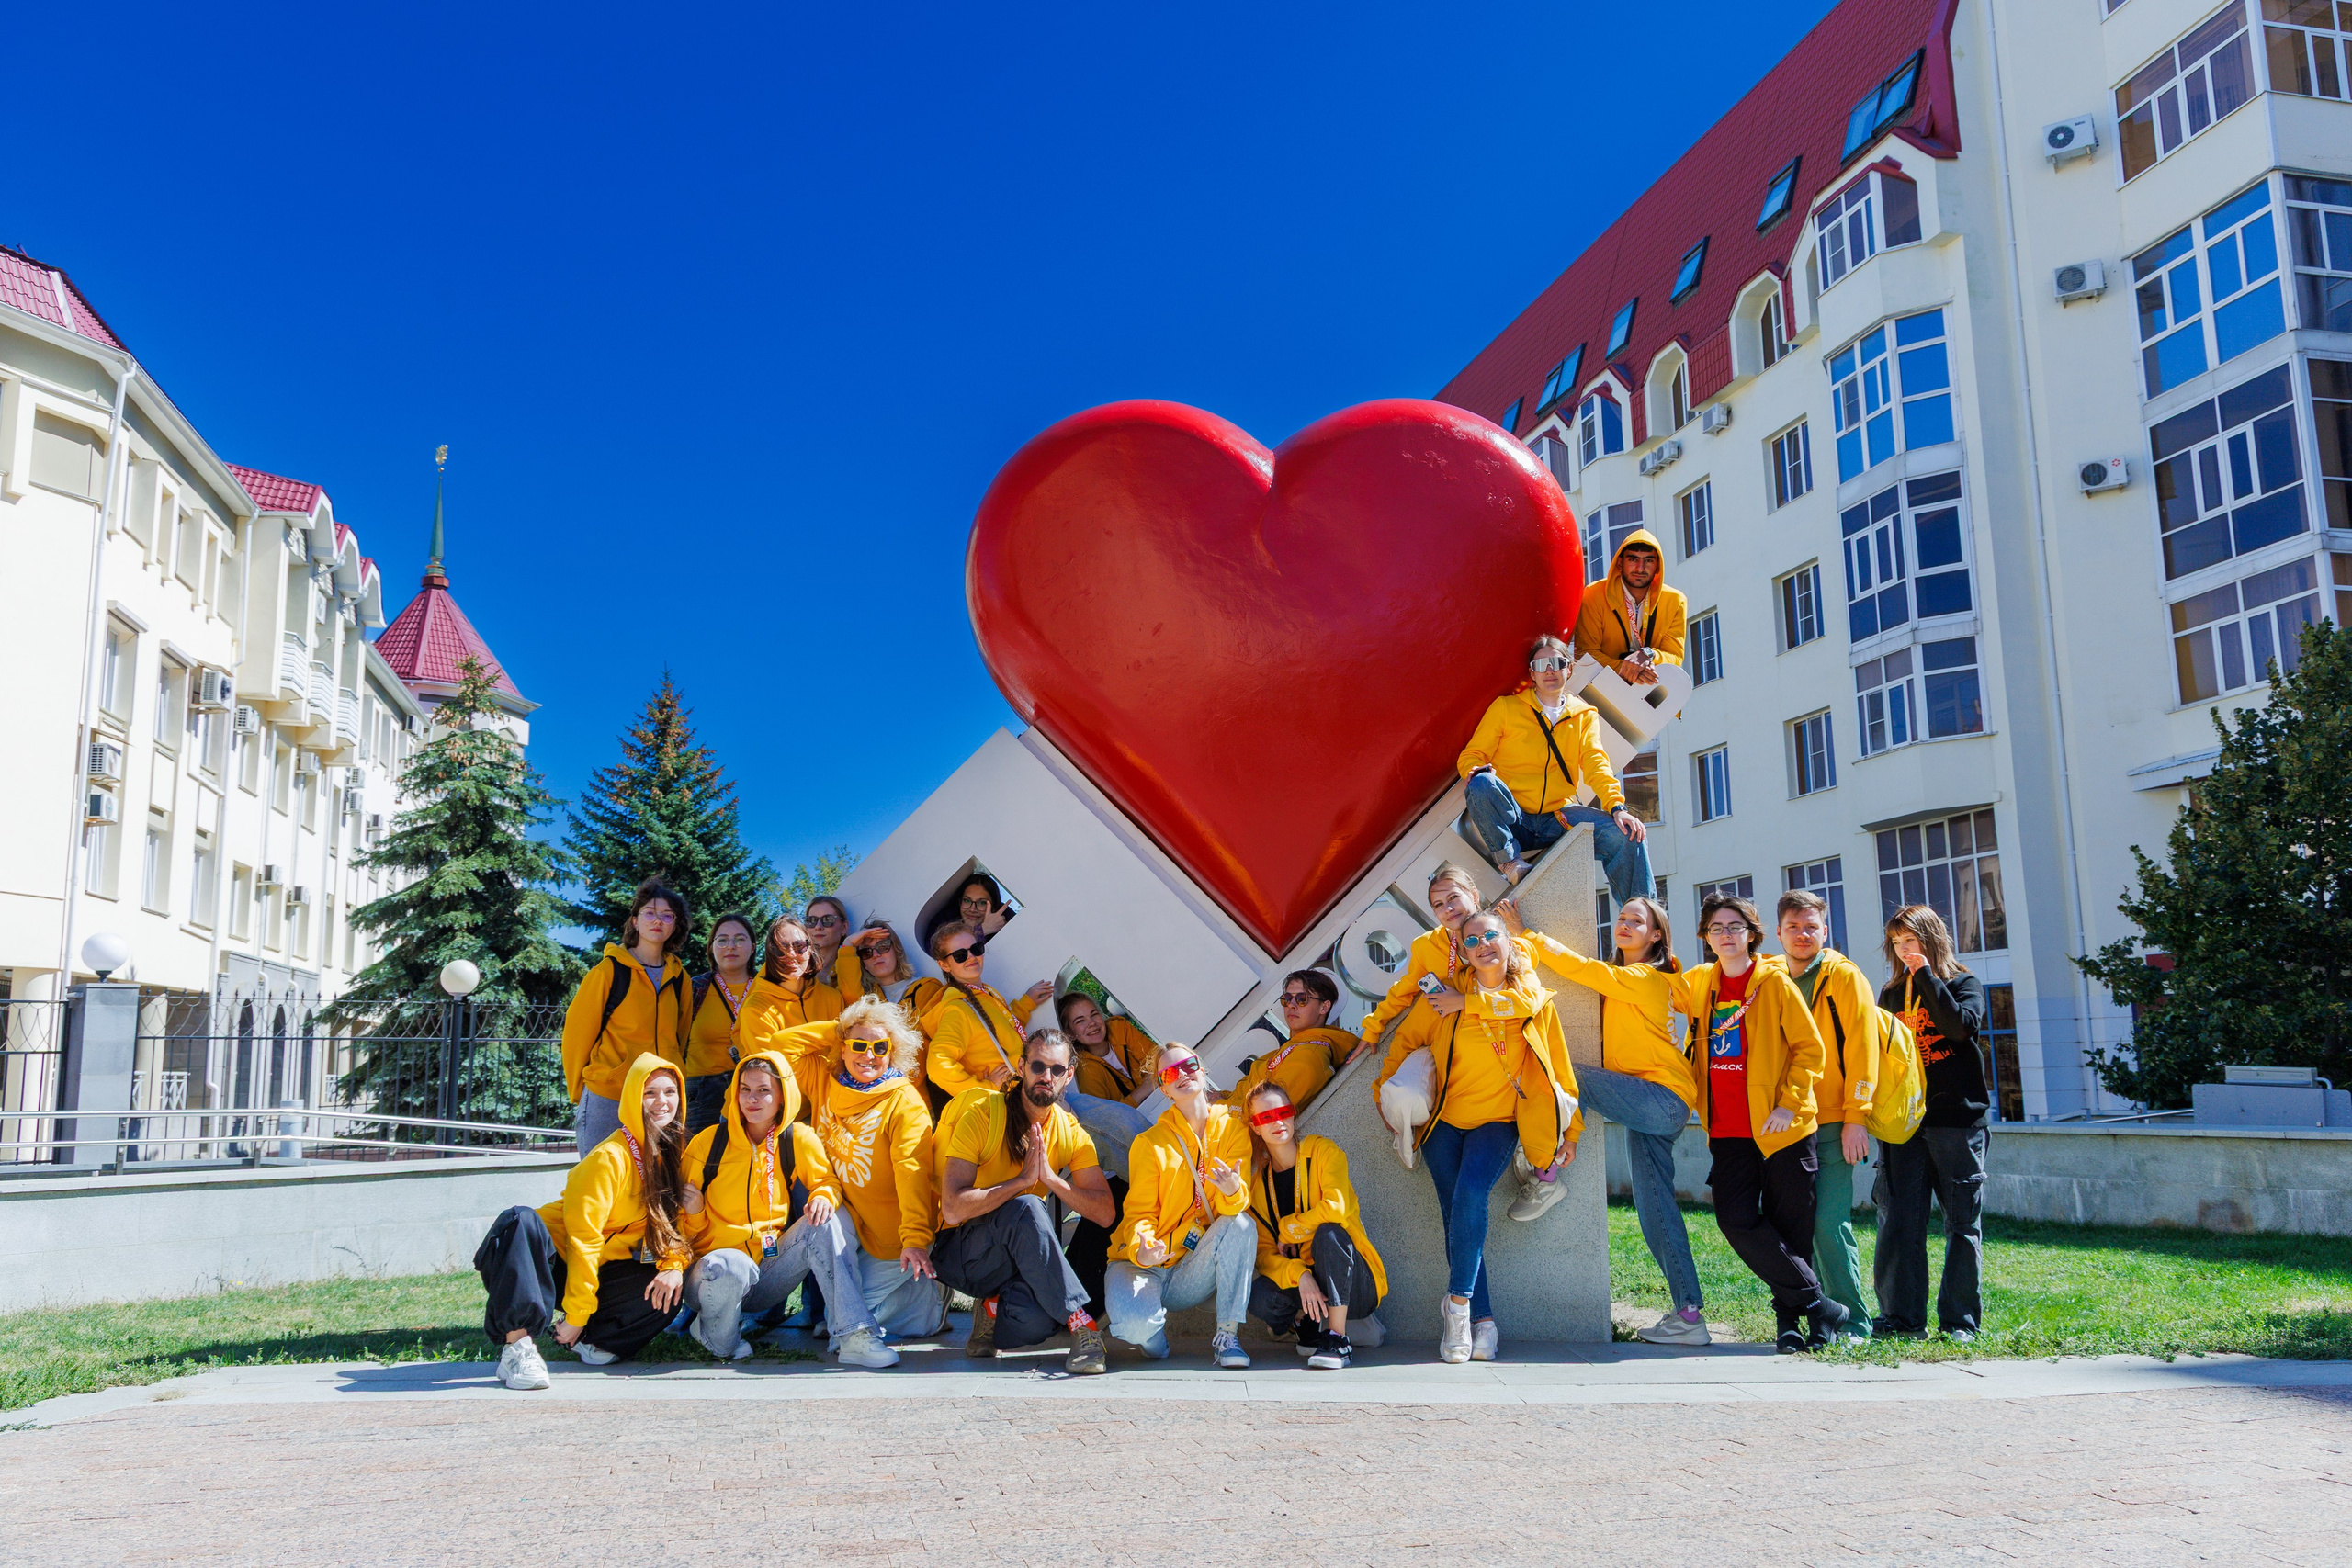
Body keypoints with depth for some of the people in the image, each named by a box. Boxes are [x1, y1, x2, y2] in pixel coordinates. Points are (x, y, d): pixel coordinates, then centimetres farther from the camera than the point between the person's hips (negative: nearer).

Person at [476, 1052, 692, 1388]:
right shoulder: (610, 1158, -19)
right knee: (520, 1220, -36)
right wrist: (576, 1314, -20)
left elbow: (671, 1223, 8)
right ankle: (516, 1344, -37)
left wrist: (674, 1265, -14)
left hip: (597, 1272, 6)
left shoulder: (671, 1154, 2)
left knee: (668, 1290, -18)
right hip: (553, 1263, -6)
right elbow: (583, 1238, -20)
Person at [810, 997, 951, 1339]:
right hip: (851, 1221, 7)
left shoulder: (904, 1100, -17)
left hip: (892, 1236, -7)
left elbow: (913, 1171, -26)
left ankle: (929, 1293, 16)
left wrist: (916, 1238, -37)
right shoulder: (826, 1084, 0)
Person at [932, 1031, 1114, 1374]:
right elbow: (953, 1208, -24)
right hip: (960, 1252, -4)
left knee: (1038, 1319, -32)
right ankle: (1081, 1323, -29)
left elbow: (1105, 1213, -8)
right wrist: (1023, 1180, -25)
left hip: (1017, 1258, 4)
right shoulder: (982, 1114, -14)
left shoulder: (1071, 1133, 0)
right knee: (1025, 1209, -37)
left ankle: (993, 1310, 3)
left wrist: (1051, 1177, -20)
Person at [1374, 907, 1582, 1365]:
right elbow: (1403, 1042, 9)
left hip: (1498, 1122, -1)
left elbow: (1558, 1069, 8)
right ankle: (1482, 1321, 4)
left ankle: (1458, 1300, -15)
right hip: (1444, 1121, 1)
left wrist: (1569, 1131, 10)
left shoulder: (1536, 1004, 0)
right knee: (1457, 1218, -4)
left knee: (1471, 1193, -26)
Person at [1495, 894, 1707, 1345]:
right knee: (1656, 1209, 3)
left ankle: (1545, 1178, -12)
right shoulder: (1620, 976, 19)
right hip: (1645, 1106, 9)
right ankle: (1689, 1314, 3)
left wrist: (1524, 932, -12)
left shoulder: (1646, 978, -8)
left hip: (1662, 1099, -9)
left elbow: (1581, 967, -15)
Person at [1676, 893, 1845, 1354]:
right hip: (1727, 1130, 4)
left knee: (1788, 1228, 1)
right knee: (1738, 1222, -8)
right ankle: (1818, 1303, 1)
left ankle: (1788, 1315, 16)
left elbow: (1809, 1047, -3)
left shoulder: (1775, 983, -1)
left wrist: (1789, 1103, -11)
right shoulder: (1698, 985, 11)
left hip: (1781, 1128, -3)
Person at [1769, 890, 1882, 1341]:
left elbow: (1861, 1049, -7)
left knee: (1830, 1223, -9)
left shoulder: (1845, 977, -2)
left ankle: (1852, 1321, 2)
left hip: (1832, 1124, -5)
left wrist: (1855, 1118, -12)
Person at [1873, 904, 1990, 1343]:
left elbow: (1962, 1025, -17)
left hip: (1957, 1117, -4)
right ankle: (1901, 1317, 4)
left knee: (1962, 1222, 1)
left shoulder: (1963, 983, 4)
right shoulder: (1891, 993, 17)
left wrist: (1926, 975, -14)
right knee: (1899, 1220, -1)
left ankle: (1960, 1320, 8)